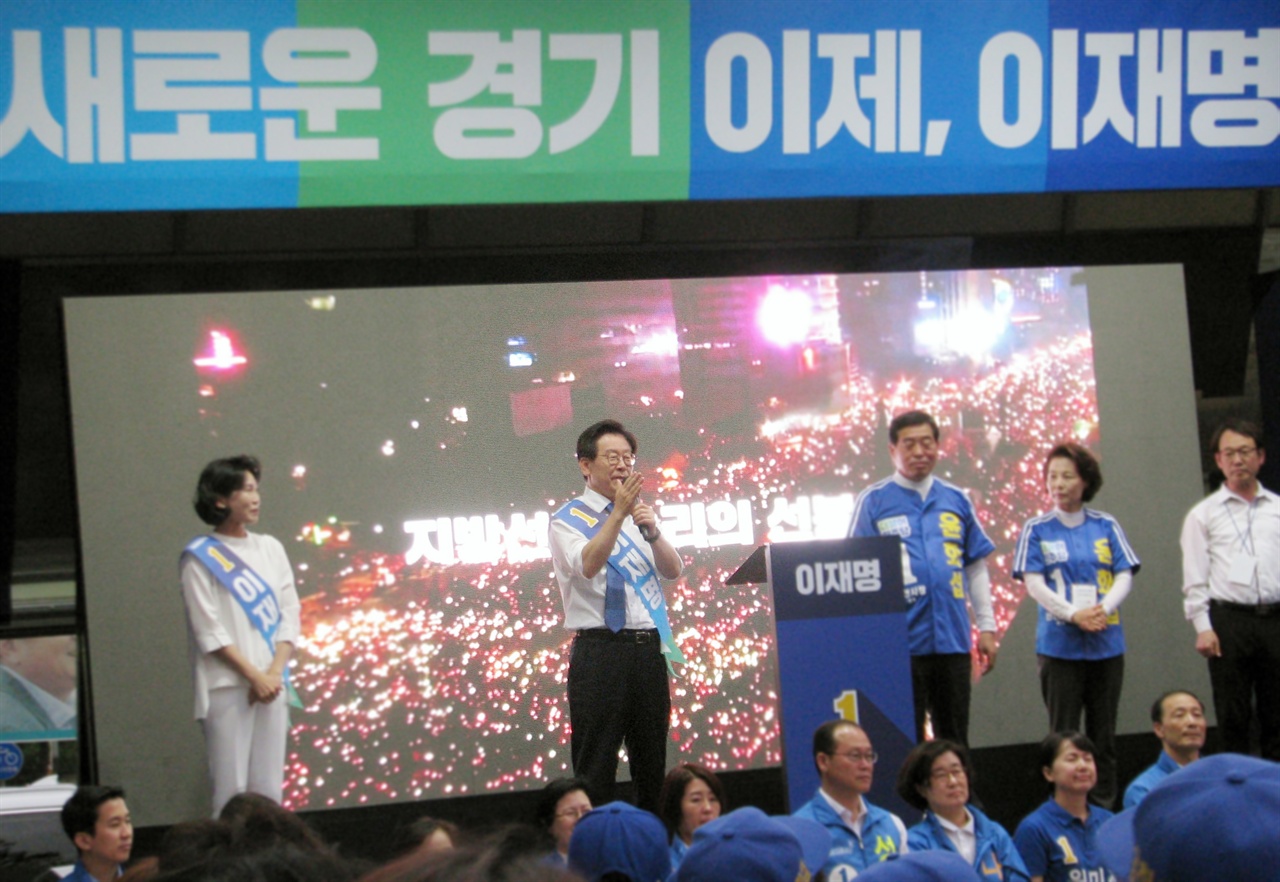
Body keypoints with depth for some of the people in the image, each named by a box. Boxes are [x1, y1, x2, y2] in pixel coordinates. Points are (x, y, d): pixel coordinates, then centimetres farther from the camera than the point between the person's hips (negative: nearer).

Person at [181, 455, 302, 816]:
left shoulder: (270, 549, 13)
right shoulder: (201, 558, -1)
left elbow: (289, 616, 10)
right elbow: (209, 631, -6)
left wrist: (275, 673, -4)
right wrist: (253, 676, -11)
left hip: (272, 684, 5)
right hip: (227, 687, -5)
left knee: (269, 790, 4)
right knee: (231, 791, -7)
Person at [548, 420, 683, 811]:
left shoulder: (639, 515, 17)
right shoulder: (569, 520, 0)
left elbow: (673, 570, 3)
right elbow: (587, 565, -20)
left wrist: (652, 532, -15)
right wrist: (618, 514, -29)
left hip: (649, 649, 6)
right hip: (600, 651, -6)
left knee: (653, 765, 10)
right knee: (595, 768, -6)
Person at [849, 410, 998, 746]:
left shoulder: (956, 500, 10)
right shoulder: (874, 501, 0)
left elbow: (976, 567, 14)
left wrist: (986, 627, 10)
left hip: (953, 639, 3)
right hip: (900, 641, -3)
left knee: (954, 740, 10)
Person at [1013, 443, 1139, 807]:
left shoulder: (1105, 527, 7)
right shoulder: (1037, 530, 3)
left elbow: (1124, 576, 2)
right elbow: (1033, 583, -5)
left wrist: (1104, 609, -17)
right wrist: (1073, 615, -18)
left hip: (1106, 643, 2)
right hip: (1060, 644, -2)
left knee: (1103, 730, 6)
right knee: (1063, 733, 0)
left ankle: (1105, 803, 13)